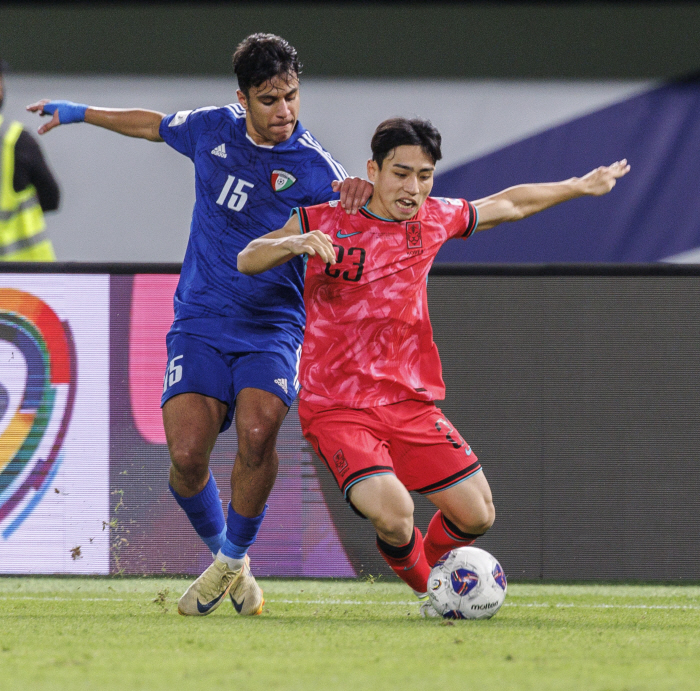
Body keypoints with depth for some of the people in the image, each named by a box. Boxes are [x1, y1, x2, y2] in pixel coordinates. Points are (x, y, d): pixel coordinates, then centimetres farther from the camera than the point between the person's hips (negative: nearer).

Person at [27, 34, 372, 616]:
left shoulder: (312, 167, -9)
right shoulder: (213, 129, 3)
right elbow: (154, 126, 25)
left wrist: (358, 194, -43)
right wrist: (80, 113, 34)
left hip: (271, 328, -2)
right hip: (201, 323, 2)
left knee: (257, 433, -28)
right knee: (186, 454, -16)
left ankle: (235, 558, -4)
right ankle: (219, 553, 13)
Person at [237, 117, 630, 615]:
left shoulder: (435, 220, 6)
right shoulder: (326, 222, -6)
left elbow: (509, 204, 23)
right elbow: (247, 261, -6)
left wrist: (581, 186, 32)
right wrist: (292, 244, -27)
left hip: (411, 401, 5)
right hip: (336, 408, -5)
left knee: (477, 515, -1)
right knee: (393, 512, -26)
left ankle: (432, 569, 34)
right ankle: (426, 588, 8)